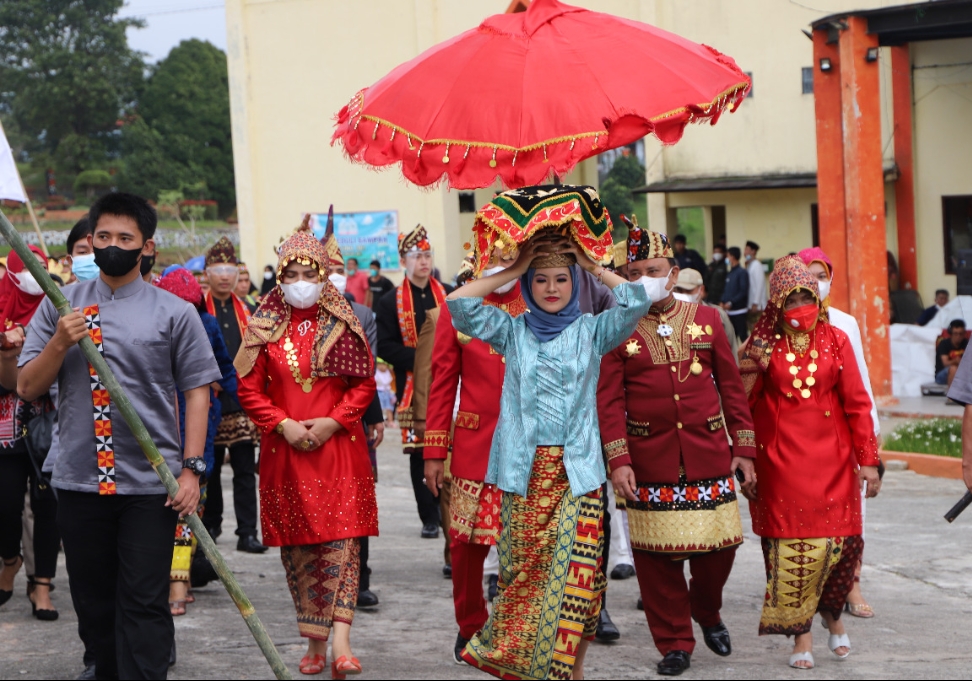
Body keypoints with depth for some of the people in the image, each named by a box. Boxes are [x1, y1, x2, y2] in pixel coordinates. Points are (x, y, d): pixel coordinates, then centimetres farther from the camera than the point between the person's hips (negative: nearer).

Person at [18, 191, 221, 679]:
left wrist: (190, 468, -7)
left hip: (151, 486, -3)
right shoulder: (60, 307, 9)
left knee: (144, 604, -4)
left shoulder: (175, 313, 3)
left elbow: (197, 391, 1)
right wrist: (59, 343, -10)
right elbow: (27, 388, 7)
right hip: (79, 480, 3)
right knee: (93, 603, 12)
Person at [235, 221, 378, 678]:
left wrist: (331, 422, -9)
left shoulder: (342, 324, 4)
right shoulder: (265, 325, 5)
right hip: (285, 451, 2)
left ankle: (340, 639, -18)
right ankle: (315, 641, 16)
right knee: (297, 546, 6)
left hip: (337, 447, -1)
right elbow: (249, 388, 4)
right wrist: (284, 424, -9)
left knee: (340, 539, -11)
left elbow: (365, 384, 3)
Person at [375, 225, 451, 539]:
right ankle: (429, 518, 9)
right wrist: (417, 357, -15)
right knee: (418, 454, 1)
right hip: (412, 389, -1)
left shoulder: (449, 296, 8)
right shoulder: (390, 302, 3)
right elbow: (383, 346, -2)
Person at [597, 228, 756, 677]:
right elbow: (609, 400, -3)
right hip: (649, 461, -2)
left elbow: (731, 386, 10)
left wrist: (743, 448, 6)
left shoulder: (707, 320, 8)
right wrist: (618, 460, -13)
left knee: (719, 545, 4)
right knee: (657, 555, 0)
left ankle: (708, 614, 32)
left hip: (709, 455, 2)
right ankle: (674, 643, 13)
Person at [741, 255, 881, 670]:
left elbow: (856, 403, 3)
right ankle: (801, 635, 7)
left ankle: (832, 613, 24)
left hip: (831, 458, 1)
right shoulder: (764, 344, 4)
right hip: (782, 461, -1)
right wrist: (752, 369, -10)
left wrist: (868, 459, 0)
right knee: (791, 547, -4)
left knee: (842, 542, -3)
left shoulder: (835, 340, 5)